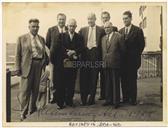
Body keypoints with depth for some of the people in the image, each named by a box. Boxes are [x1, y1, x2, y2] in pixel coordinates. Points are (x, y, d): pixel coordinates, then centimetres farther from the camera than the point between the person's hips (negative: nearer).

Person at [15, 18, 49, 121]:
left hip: (39, 66, 4)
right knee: (25, 90, -2)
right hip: (27, 66, -4)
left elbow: (44, 52, 18)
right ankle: (23, 113, 7)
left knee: (35, 89, 12)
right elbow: (18, 54, -1)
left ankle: (32, 110, 27)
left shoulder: (41, 39, 14)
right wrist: (18, 68, -7)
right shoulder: (22, 38, 2)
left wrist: (46, 61, 1)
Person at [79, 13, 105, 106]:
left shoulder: (101, 30, 5)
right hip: (85, 55, 2)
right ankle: (84, 98, 9)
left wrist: (101, 55, -4)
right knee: (84, 77, 1)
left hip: (96, 56, -2)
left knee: (94, 77, 2)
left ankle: (91, 98, 11)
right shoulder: (83, 30, 12)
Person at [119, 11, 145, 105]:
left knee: (132, 79, 0)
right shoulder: (121, 31, 12)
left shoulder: (138, 30, -1)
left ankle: (133, 99, 8)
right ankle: (125, 98, 15)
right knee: (124, 79, 6)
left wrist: (137, 55, -6)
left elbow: (142, 44, -3)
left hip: (133, 59, -4)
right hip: (123, 59, 4)